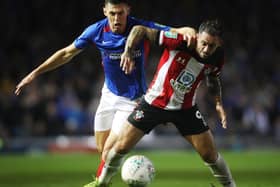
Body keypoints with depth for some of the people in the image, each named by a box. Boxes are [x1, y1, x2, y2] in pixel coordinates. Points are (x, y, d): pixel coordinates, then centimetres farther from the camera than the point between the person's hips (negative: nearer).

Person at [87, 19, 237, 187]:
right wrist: (128, 52, -35)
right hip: (154, 102, -2)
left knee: (210, 154, -4)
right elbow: (140, 30, -21)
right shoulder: (180, 42, -27)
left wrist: (218, 103, 1)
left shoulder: (217, 58, -13)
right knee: (121, 148, -1)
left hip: (185, 108, 2)